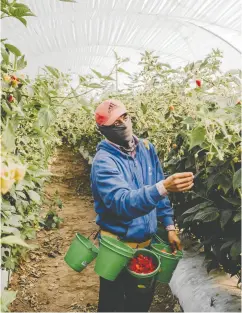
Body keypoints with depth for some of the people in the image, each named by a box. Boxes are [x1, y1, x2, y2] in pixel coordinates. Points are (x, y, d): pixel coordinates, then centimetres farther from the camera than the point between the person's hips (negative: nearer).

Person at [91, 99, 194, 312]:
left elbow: (159, 193, 7)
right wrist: (163, 187, -48)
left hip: (147, 242, 6)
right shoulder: (103, 161, -22)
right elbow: (123, 202, -36)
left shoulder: (147, 149, -2)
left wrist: (169, 227, 5)